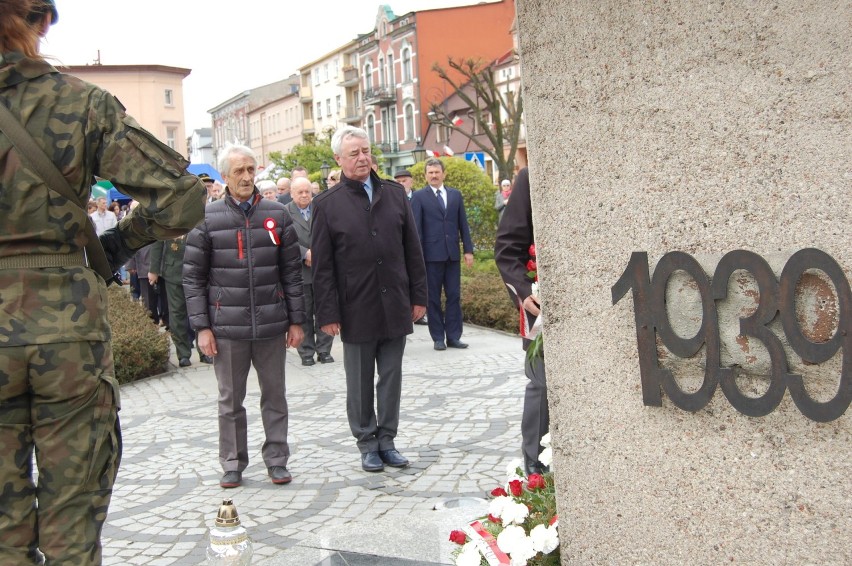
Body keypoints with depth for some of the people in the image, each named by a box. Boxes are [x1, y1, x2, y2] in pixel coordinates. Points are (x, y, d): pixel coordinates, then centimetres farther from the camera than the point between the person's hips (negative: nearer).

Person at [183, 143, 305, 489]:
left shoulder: (276, 215, 4)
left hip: (271, 324, 1)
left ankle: (276, 459, 21)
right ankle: (232, 463, 21)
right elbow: (193, 277, 0)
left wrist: (296, 320, 3)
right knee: (230, 399, 9)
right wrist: (201, 326, -5)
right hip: (227, 326, -1)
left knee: (274, 395, 9)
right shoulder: (207, 219, 0)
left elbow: (292, 271, 6)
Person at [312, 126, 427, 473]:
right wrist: (328, 313, -7)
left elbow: (412, 250, 10)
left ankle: (386, 440, 22)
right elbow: (322, 266, -4)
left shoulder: (394, 194, 7)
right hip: (356, 310, -3)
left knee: (391, 378, 10)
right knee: (360, 383, 8)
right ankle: (367, 443, 22)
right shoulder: (327, 204, -3)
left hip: (395, 306, 3)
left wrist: (418, 296, 7)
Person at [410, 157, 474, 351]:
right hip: (431, 254, -3)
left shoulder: (456, 195, 12)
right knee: (433, 298, 3)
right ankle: (438, 338, 9)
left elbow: (463, 224, 11)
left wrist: (468, 249, 5)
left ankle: (453, 336, 9)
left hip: (453, 254, 3)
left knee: (454, 296, 3)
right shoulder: (419, 196, 2)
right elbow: (416, 227, -3)